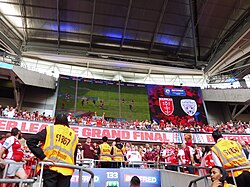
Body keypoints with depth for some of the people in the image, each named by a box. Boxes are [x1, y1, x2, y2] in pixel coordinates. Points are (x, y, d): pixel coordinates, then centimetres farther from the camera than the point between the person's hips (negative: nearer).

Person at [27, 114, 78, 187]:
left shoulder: (49, 129, 9)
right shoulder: (74, 135, 17)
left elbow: (30, 141, -1)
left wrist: (43, 157, -5)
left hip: (51, 167, -2)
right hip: (66, 170, 2)